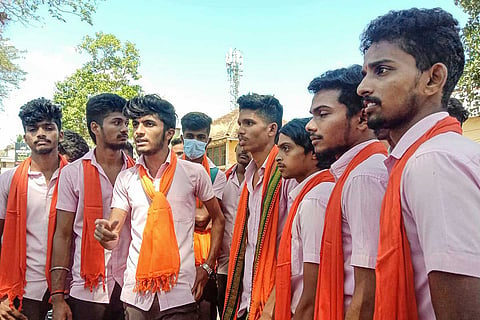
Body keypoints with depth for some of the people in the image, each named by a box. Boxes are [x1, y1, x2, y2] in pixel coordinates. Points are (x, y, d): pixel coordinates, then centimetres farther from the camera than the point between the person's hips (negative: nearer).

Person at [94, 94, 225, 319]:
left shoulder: (194, 173, -5)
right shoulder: (125, 179, 2)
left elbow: (218, 219, 5)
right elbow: (113, 238, 1)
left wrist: (207, 267, -1)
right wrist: (105, 234, -22)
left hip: (180, 293, -2)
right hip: (135, 292, 3)